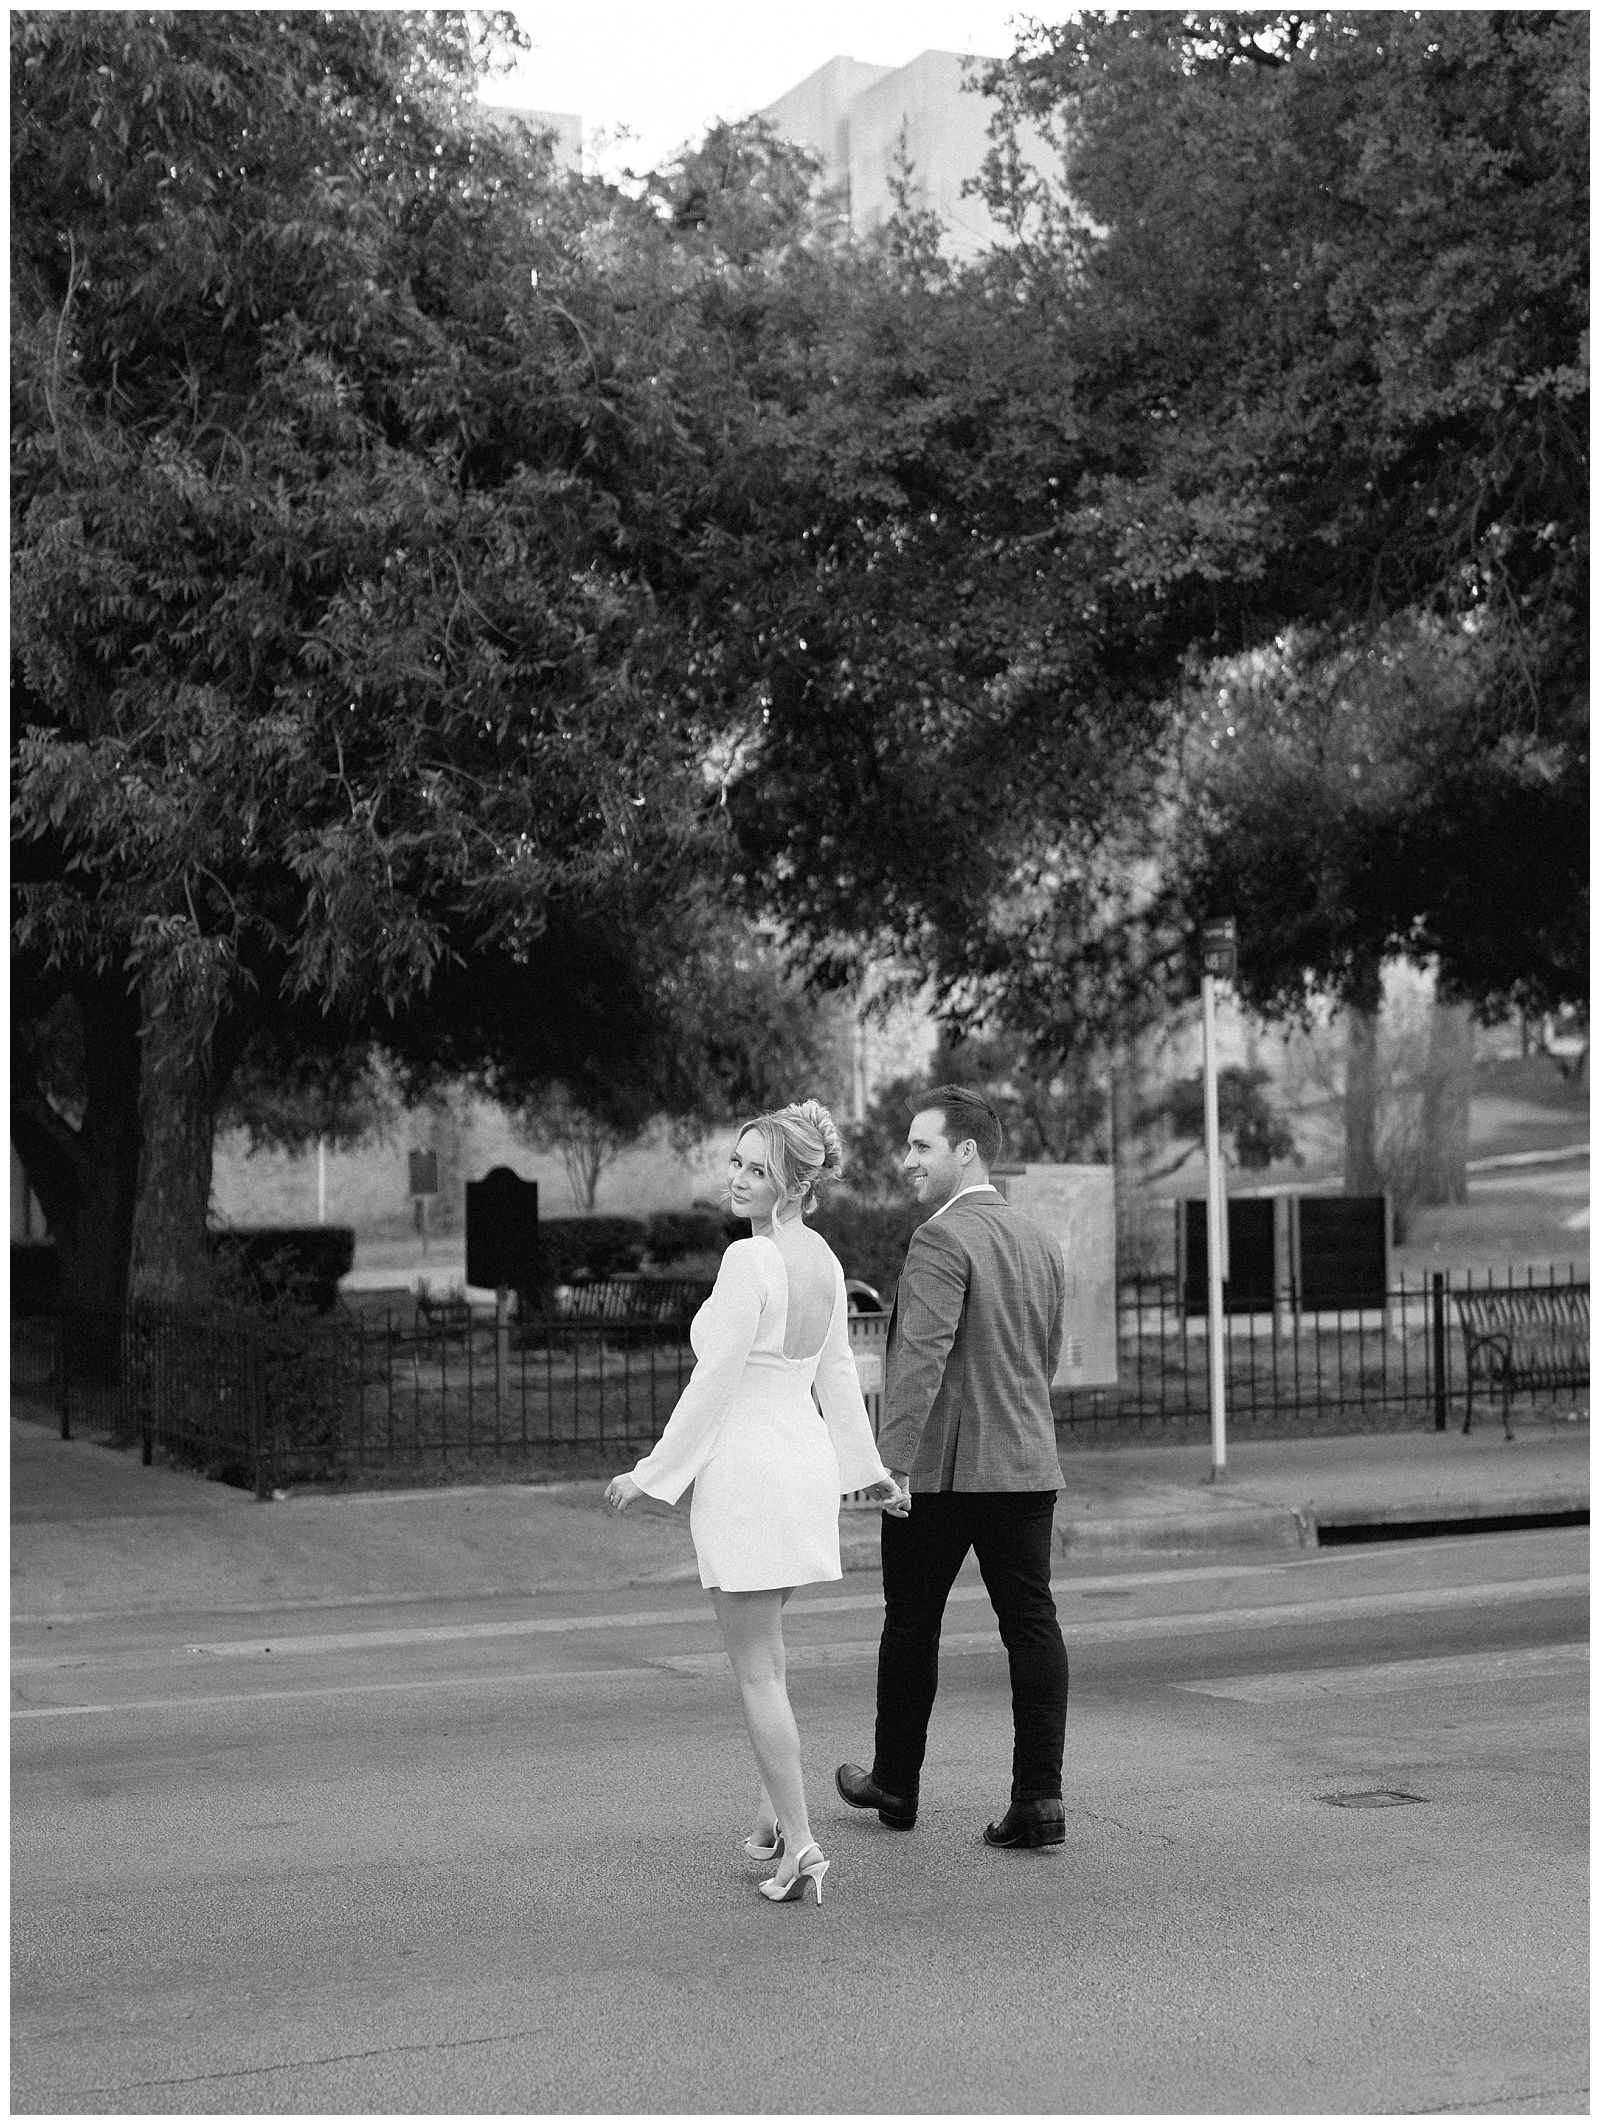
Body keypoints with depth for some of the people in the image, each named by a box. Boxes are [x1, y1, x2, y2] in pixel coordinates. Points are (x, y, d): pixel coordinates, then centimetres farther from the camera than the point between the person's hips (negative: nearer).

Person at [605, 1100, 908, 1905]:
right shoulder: (822, 1257, 7)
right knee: (762, 1652, 22)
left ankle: (798, 1843, -5)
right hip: (806, 1463, 8)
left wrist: (653, 1473, -9)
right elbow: (837, 1373, 15)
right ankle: (773, 1811, 27)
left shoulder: (749, 1260, -18)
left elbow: (714, 1382, -17)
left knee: (756, 1669, -2)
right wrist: (868, 1469, 24)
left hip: (744, 1468, -8)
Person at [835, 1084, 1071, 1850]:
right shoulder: (1042, 1242, 13)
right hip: (1028, 1466, 7)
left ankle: (894, 1784, 22)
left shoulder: (942, 1240, -14)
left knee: (911, 1624, 9)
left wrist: (890, 1458, -23)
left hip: (942, 1469, -6)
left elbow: (921, 1361, -22)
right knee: (1031, 1623, 3)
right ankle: (1039, 1796, -2)